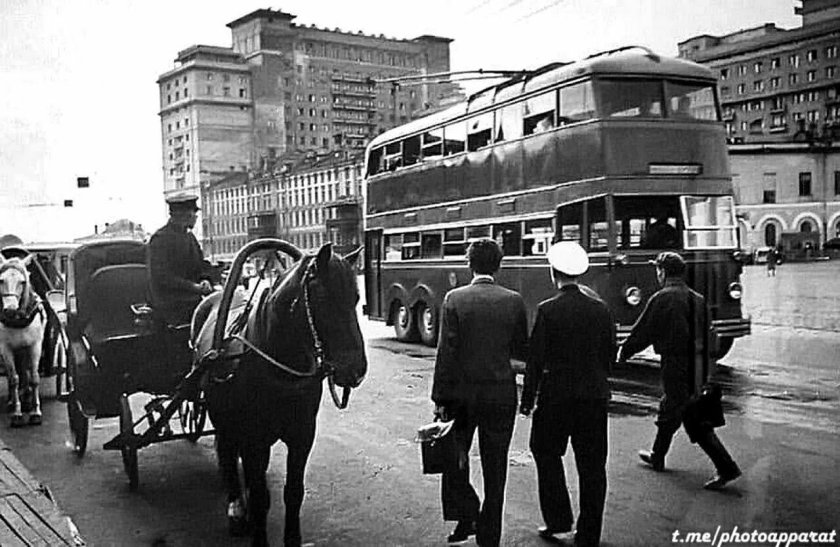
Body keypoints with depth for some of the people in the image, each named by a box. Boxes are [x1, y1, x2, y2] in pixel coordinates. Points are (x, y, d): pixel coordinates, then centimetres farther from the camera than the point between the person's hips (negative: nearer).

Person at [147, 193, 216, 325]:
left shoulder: (189, 236, 19)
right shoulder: (160, 239, -9)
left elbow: (202, 264, 18)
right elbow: (161, 277, -17)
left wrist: (205, 279, -6)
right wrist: (193, 287, -23)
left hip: (193, 300, 8)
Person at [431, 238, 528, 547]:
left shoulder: (454, 299, -8)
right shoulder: (513, 301, -4)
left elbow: (446, 352, -10)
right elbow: (521, 351, 2)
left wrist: (440, 399, -6)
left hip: (462, 393, -1)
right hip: (501, 394, 1)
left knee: (454, 459, 19)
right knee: (495, 468, 12)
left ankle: (466, 516, 8)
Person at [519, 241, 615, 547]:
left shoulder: (547, 310, -11)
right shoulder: (601, 309, 1)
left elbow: (536, 359, -10)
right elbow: (610, 355, 7)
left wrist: (527, 399, -2)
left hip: (557, 395, -3)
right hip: (595, 396, 4)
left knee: (547, 453, 17)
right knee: (592, 464, 9)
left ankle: (558, 519, 16)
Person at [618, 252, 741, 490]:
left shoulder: (662, 299, -10)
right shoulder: (698, 300, 10)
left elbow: (642, 333, -5)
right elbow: (706, 336, 14)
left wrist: (623, 354, 11)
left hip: (676, 368, -7)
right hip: (698, 369, 7)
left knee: (696, 422, -2)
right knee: (668, 412, 19)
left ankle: (726, 467, -1)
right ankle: (657, 456, 28)